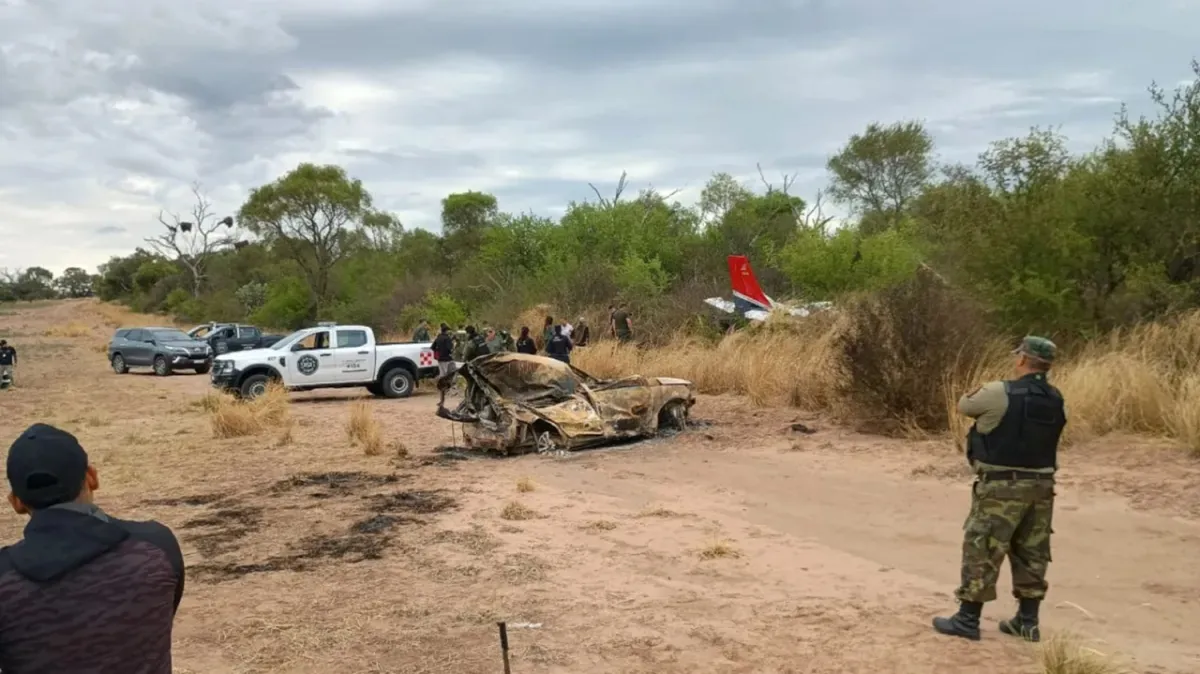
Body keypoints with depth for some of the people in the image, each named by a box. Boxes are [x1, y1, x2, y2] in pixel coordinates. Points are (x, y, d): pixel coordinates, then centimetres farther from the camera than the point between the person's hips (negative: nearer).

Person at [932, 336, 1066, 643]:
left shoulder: (999, 393, -16)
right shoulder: (1057, 401, 4)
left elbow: (964, 405, -1)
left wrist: (979, 393, 18)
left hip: (1002, 487, -6)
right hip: (1040, 485, 6)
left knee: (982, 550, 2)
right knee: (1032, 553, 14)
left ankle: (968, 619, 6)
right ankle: (1027, 621, 20)